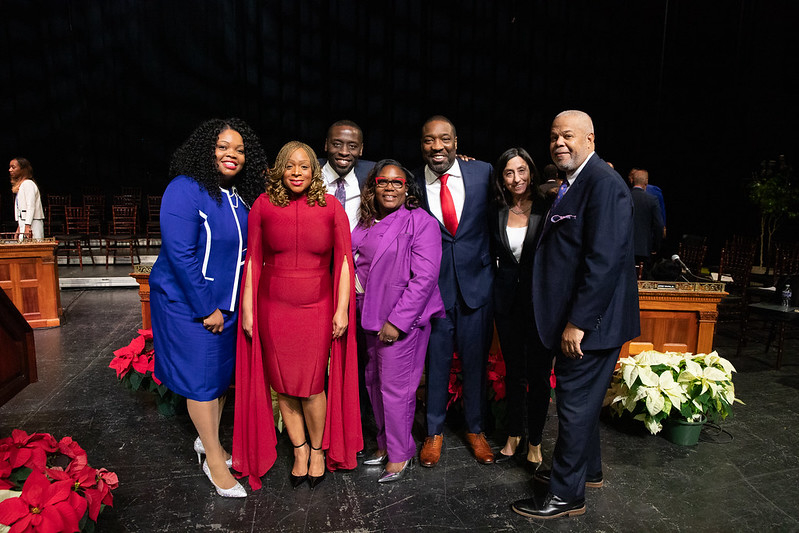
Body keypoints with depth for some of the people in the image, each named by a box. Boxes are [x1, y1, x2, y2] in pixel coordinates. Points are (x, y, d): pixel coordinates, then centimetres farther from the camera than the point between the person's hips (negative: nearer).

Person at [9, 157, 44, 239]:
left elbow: (31, 207, -16)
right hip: (23, 225, 9)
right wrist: (19, 228, 18)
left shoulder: (28, 183, -7)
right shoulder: (20, 185, 22)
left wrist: (27, 226, -23)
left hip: (32, 226, -9)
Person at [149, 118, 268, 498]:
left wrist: (227, 305, 7)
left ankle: (208, 441, 37)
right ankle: (214, 459, 20)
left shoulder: (240, 196, 5)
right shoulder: (186, 190, -17)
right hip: (188, 302, -7)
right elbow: (181, 255, -21)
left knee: (223, 371, 16)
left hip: (227, 302, 7)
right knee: (201, 376, 4)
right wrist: (207, 308, -19)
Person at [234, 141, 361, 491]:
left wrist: (342, 310, -6)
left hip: (317, 309, -1)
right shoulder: (263, 205, 1)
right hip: (273, 309, 2)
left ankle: (319, 448, 29)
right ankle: (299, 448, 32)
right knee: (283, 386, 10)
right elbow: (253, 260, 3)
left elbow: (344, 260, -2)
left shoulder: (331, 207, -1)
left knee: (312, 387, 2)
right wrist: (247, 310, 1)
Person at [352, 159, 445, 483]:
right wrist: (353, 280, 5)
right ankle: (385, 444, 32)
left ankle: (400, 455, 16)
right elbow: (355, 263, 26)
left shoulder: (421, 223, -10)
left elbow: (424, 277, -16)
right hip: (371, 317, 7)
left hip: (403, 319, -7)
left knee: (395, 386, -2)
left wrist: (398, 320, -19)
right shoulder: (366, 223, 11)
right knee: (374, 381, 14)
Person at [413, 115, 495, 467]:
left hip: (476, 280, 1)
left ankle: (475, 429, 35)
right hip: (433, 285, -1)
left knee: (476, 359, 13)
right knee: (436, 359, 11)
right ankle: (434, 431, 32)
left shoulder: (483, 173, -3)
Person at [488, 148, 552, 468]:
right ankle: (513, 436, 30)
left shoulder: (548, 208, -7)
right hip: (507, 298, 4)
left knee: (539, 373, 5)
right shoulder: (497, 211, 4)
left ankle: (534, 442, 22)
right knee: (513, 370, 15)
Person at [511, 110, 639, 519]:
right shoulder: (571, 185, 14)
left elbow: (605, 259, -24)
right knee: (580, 398, 21)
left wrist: (578, 322, -24)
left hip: (590, 320, -10)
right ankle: (587, 469, 40)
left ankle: (566, 495, 17)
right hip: (573, 317, 10)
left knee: (576, 403, 2)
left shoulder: (604, 183, -18)